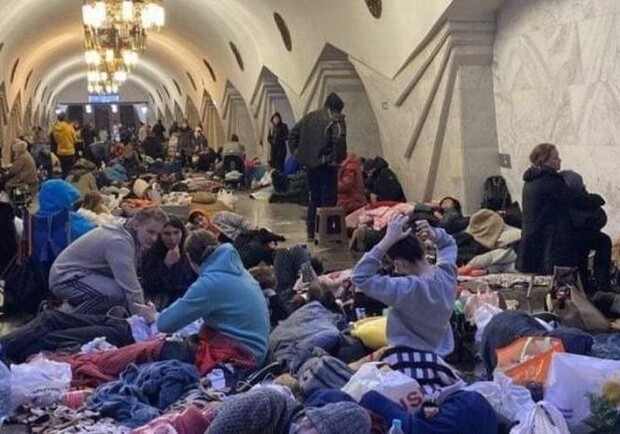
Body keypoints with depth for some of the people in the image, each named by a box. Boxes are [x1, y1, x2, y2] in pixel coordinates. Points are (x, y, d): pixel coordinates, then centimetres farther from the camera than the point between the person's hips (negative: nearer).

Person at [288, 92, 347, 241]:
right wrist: (337, 159, -14)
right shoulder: (335, 120, -10)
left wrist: (296, 153, 13)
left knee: (314, 198, 17)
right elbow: (339, 140, -25)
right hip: (326, 165, -7)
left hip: (310, 163, 7)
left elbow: (293, 134, 14)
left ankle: (311, 232, 20)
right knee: (328, 200, 0)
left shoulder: (309, 117, 13)